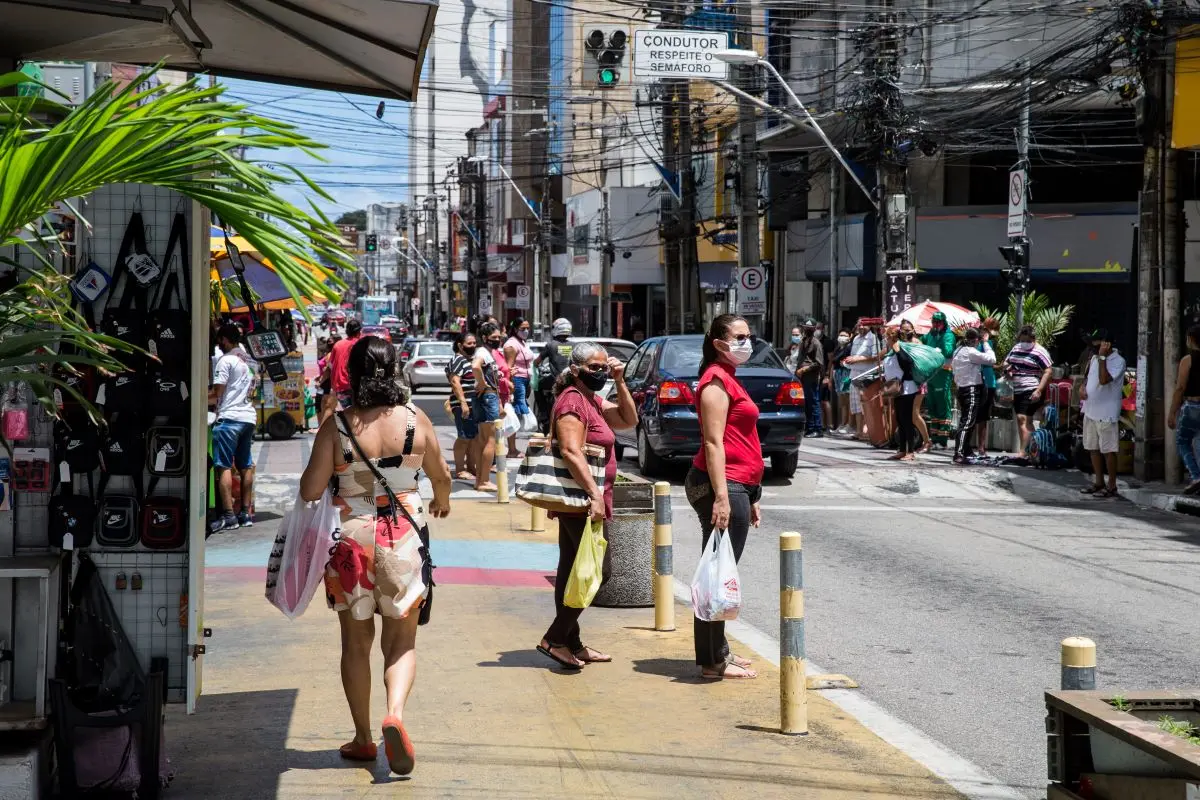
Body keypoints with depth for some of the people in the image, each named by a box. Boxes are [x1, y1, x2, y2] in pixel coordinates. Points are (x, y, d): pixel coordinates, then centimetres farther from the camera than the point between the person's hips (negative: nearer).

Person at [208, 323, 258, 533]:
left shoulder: (225, 361, -10)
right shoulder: (248, 360, 14)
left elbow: (217, 394, -13)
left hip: (229, 418, -8)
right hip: (248, 416, 8)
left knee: (224, 467, -8)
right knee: (245, 466, 13)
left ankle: (228, 516, -13)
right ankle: (246, 513, 15)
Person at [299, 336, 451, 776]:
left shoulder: (336, 426, -10)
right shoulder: (415, 420, -4)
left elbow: (310, 490, -8)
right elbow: (441, 476, 10)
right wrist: (441, 502, 32)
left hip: (351, 538, 0)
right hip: (404, 537, 1)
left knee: (356, 641, 13)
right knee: (401, 640, 10)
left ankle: (363, 738, 20)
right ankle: (395, 714, -16)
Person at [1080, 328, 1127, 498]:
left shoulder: (1118, 361, -14)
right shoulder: (1094, 358, 10)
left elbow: (1104, 380, -27)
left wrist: (1102, 357, -24)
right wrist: (1083, 388, 3)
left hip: (1107, 413, -8)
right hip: (1090, 411, 8)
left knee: (1108, 450, -3)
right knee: (1093, 448, 14)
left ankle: (1112, 486, 3)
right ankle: (1098, 482, 24)